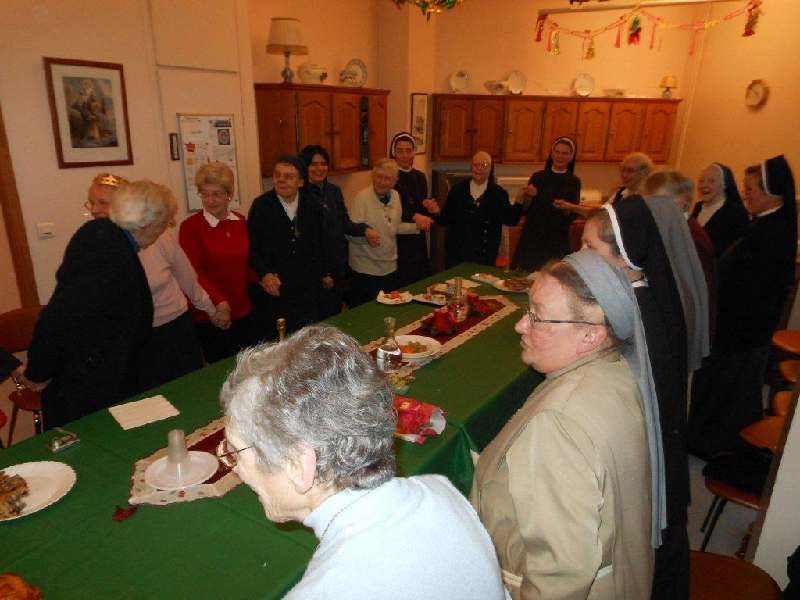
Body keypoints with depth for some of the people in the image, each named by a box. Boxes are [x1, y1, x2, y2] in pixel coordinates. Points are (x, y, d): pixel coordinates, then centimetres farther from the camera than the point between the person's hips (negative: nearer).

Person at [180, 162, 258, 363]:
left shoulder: (240, 221, 6)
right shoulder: (190, 227, -9)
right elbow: (195, 273, -15)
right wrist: (219, 303, -29)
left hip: (243, 313, 5)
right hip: (211, 318, -4)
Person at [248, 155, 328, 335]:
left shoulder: (311, 206, 2)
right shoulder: (261, 205, -7)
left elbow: (320, 242, 13)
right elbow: (252, 247, -6)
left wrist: (325, 272, 18)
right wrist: (264, 274, -20)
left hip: (308, 290, 2)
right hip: (274, 291, -2)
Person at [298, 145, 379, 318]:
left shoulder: (334, 191, 8)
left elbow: (345, 224, 12)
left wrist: (365, 230, -7)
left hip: (338, 263, 6)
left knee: (336, 311, 15)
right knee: (322, 317, 1)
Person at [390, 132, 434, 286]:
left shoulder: (420, 176, 11)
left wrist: (427, 205, -4)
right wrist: (414, 216, -26)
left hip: (418, 240, 6)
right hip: (397, 240, -6)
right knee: (401, 289, -6)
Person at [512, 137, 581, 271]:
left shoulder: (574, 182, 2)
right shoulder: (537, 177, 3)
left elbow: (572, 216, -1)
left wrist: (566, 208, -20)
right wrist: (528, 197, -17)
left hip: (557, 242, 0)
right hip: (531, 238, 1)